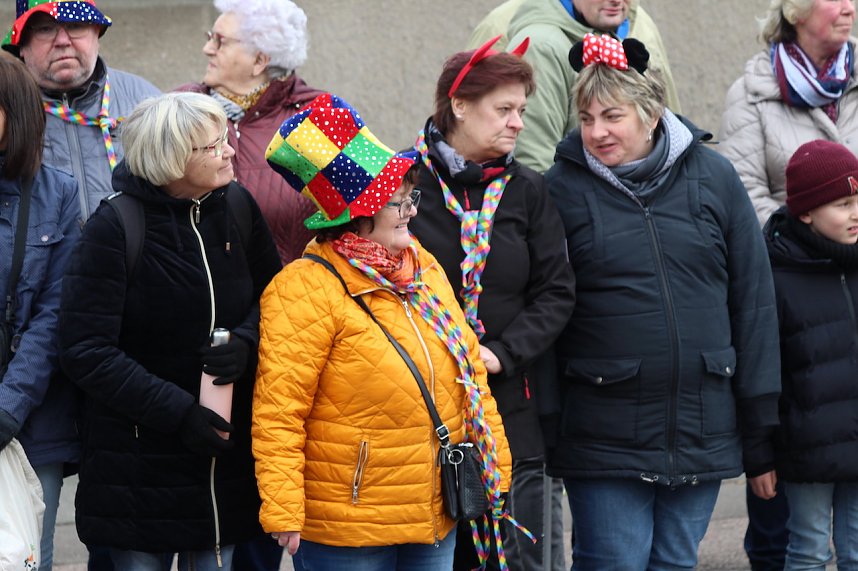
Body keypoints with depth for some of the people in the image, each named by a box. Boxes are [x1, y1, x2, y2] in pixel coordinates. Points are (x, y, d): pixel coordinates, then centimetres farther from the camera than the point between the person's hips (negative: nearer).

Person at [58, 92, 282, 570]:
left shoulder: (237, 207, 1)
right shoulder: (114, 229, -14)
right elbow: (86, 349, -17)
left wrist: (246, 342, -11)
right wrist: (177, 413, -21)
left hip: (226, 454, 4)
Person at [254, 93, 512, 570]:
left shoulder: (424, 270, 10)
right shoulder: (307, 288, -13)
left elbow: (469, 372, 17)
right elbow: (278, 412, -17)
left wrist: (495, 467, 16)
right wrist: (282, 512, -22)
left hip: (437, 516, 7)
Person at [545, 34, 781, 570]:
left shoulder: (714, 177, 2)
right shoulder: (564, 188, -2)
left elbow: (754, 303, 6)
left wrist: (761, 434, 4)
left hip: (703, 432, 2)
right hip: (605, 438, -2)